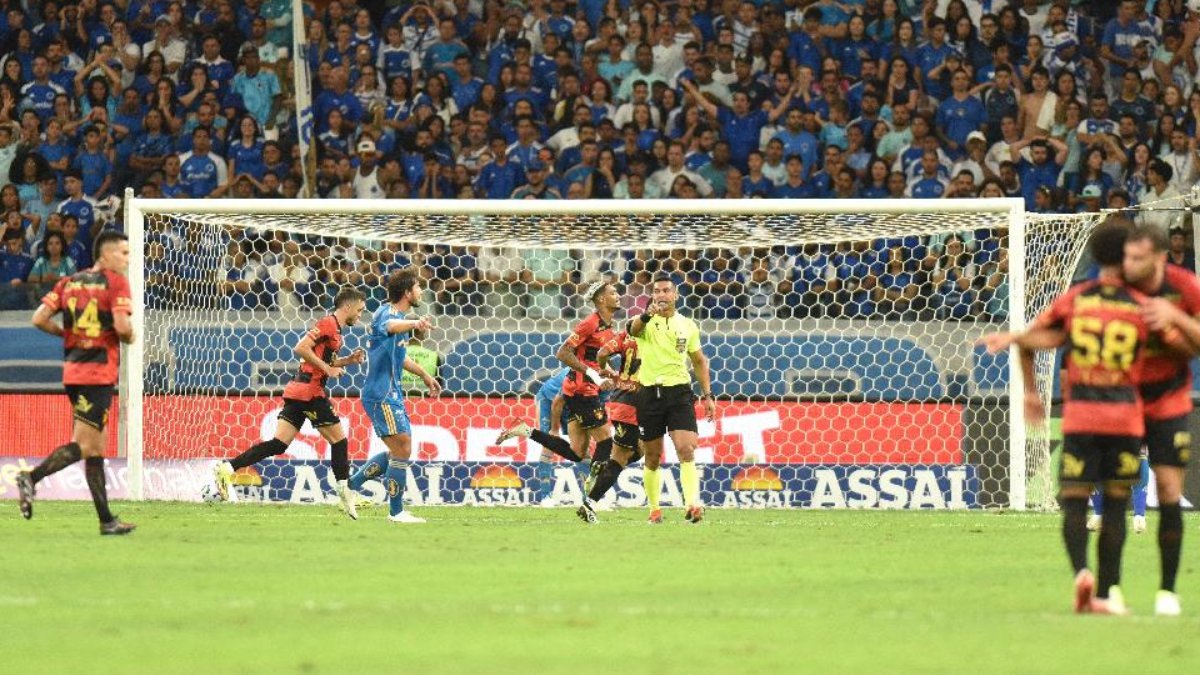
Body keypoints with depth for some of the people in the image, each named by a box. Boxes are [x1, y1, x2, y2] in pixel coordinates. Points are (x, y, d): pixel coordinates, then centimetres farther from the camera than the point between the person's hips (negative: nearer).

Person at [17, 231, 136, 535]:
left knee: (96, 446, 10)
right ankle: (31, 478, -26)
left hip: (72, 371, 7)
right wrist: (131, 337, 5)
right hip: (99, 372, -7)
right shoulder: (115, 282, -6)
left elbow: (39, 319, 4)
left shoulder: (68, 282, 11)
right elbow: (122, 327, -17)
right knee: (83, 444, -9)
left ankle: (106, 519, 11)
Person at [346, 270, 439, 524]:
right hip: (381, 395, -10)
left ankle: (351, 486, 22)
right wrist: (414, 323, -64)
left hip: (392, 394, 10)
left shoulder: (400, 315, 15)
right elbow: (391, 325, -44)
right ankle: (396, 512, -3)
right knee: (402, 449, -10)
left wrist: (425, 375, 40)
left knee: (400, 451, 16)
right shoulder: (385, 313, -16)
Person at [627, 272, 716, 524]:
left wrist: (708, 395, 11)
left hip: (679, 392, 1)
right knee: (652, 458, 7)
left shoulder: (688, 326, 8)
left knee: (686, 450, -17)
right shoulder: (646, 322, -1)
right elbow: (634, 329, -27)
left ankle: (692, 504, -27)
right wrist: (647, 315, -49)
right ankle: (654, 509, 21)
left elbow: (699, 361, 18)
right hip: (650, 394, -1)